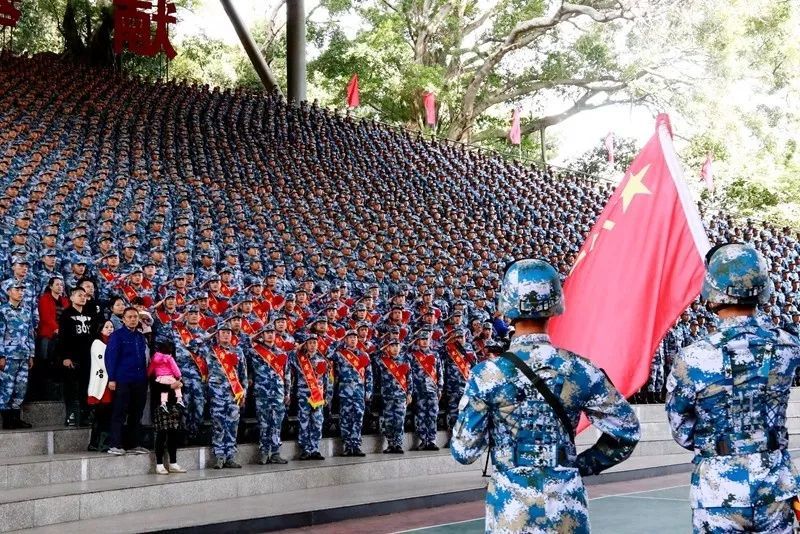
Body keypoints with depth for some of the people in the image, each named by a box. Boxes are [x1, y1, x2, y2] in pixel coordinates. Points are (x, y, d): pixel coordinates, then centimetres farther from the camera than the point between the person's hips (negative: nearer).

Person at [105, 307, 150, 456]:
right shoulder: (117, 335, -2)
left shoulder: (141, 337, 16)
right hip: (123, 381, -6)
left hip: (139, 382, 6)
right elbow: (110, 356, -8)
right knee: (119, 414, -5)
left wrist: (146, 379, 14)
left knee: (136, 414, 9)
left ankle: (134, 444, 15)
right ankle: (115, 445, -4)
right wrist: (112, 379, -15)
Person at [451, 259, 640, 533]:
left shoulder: (488, 374, -11)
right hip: (567, 506, 1)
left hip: (512, 508, -1)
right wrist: (583, 464, 11)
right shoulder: (580, 371, -5)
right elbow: (627, 430, 3)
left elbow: (464, 451, -4)